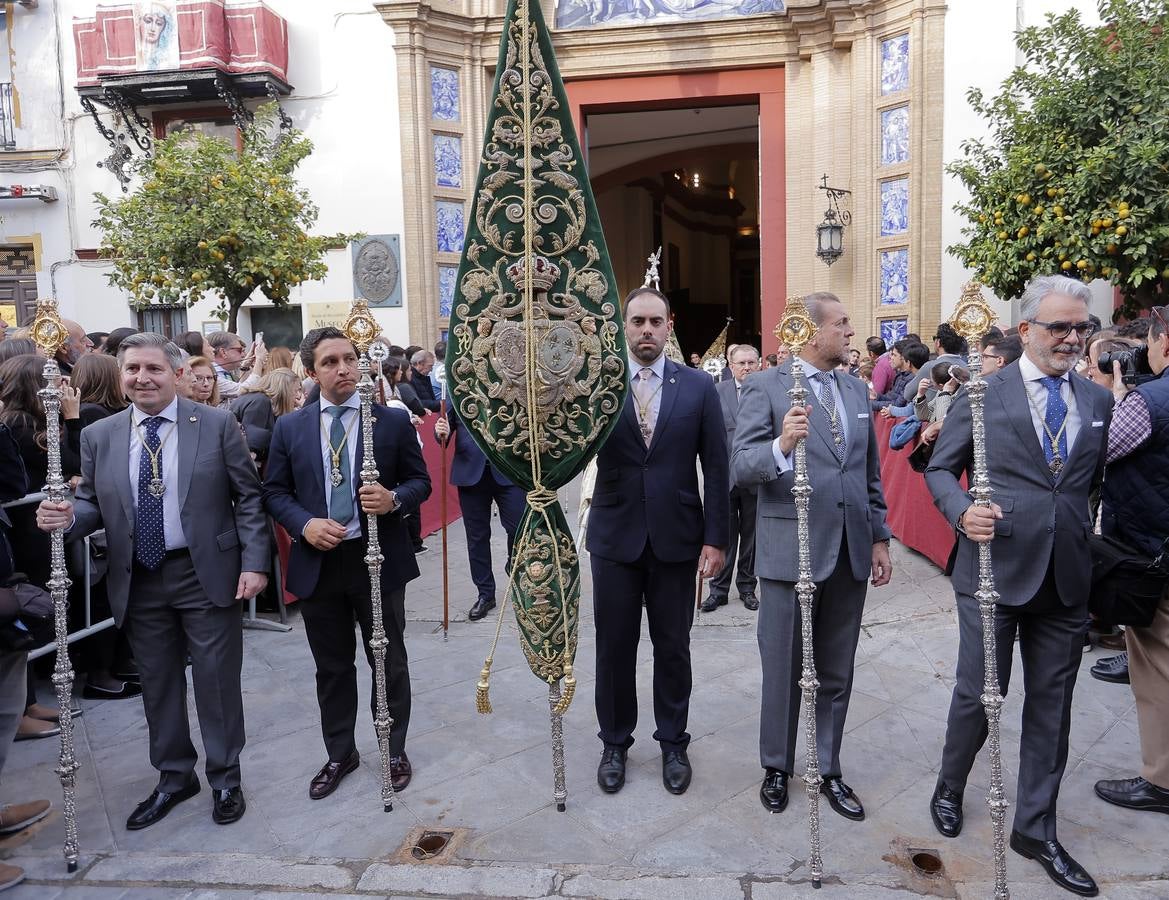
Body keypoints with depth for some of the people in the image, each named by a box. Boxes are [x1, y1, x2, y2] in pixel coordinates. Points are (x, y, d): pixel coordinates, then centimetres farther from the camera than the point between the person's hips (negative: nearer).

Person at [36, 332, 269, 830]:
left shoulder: (217, 424, -5)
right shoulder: (98, 436, 4)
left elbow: (248, 497, -4)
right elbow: (95, 505, 10)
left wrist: (253, 562, -10)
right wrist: (67, 517, -13)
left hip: (206, 574, -3)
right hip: (138, 581, 4)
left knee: (217, 680, 6)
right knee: (157, 683, 16)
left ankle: (225, 778, 26)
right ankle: (174, 776, 35)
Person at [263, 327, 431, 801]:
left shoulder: (393, 420, -3)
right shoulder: (289, 427, 3)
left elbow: (420, 481, 1)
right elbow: (274, 491, 5)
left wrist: (394, 499, -20)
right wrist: (305, 525, -14)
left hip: (379, 561, -2)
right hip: (317, 563, 2)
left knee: (389, 661, 11)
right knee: (332, 667, 16)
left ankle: (394, 750, 31)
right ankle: (339, 753, 35)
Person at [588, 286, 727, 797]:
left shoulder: (698, 386, -1)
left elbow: (716, 468, 0)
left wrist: (716, 538, -3)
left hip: (676, 539, 0)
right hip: (615, 537, 0)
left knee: (673, 648, 13)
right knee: (614, 648, 11)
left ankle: (673, 743, 32)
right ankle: (615, 742, 31)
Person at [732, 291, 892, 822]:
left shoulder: (857, 391, 11)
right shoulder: (765, 389, -8)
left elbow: (871, 473, 16)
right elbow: (741, 468, -16)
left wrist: (879, 537, 13)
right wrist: (781, 446, -35)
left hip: (850, 554, 5)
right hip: (790, 552, -5)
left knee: (837, 674, 15)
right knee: (784, 671, 10)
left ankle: (829, 771, 32)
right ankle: (777, 768, 30)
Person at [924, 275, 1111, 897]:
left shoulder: (1098, 401, 9)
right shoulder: (982, 394, -3)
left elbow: (1094, 482, 13)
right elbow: (939, 469, 0)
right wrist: (962, 511, -18)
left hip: (1066, 578, 4)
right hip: (995, 570, -4)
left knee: (1051, 704, 12)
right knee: (979, 694, 6)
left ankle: (1035, 828, 29)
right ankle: (950, 788, 34)